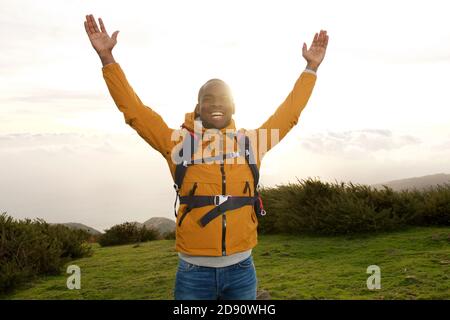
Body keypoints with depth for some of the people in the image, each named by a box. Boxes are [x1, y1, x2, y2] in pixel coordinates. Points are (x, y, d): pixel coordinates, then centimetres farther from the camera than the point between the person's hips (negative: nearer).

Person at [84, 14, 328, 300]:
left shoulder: (251, 142, 6)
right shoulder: (179, 142, 0)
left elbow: (289, 113, 15)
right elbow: (134, 110, 0)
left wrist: (311, 68, 18)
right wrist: (107, 57, -3)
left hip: (241, 269, 2)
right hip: (194, 271, -2)